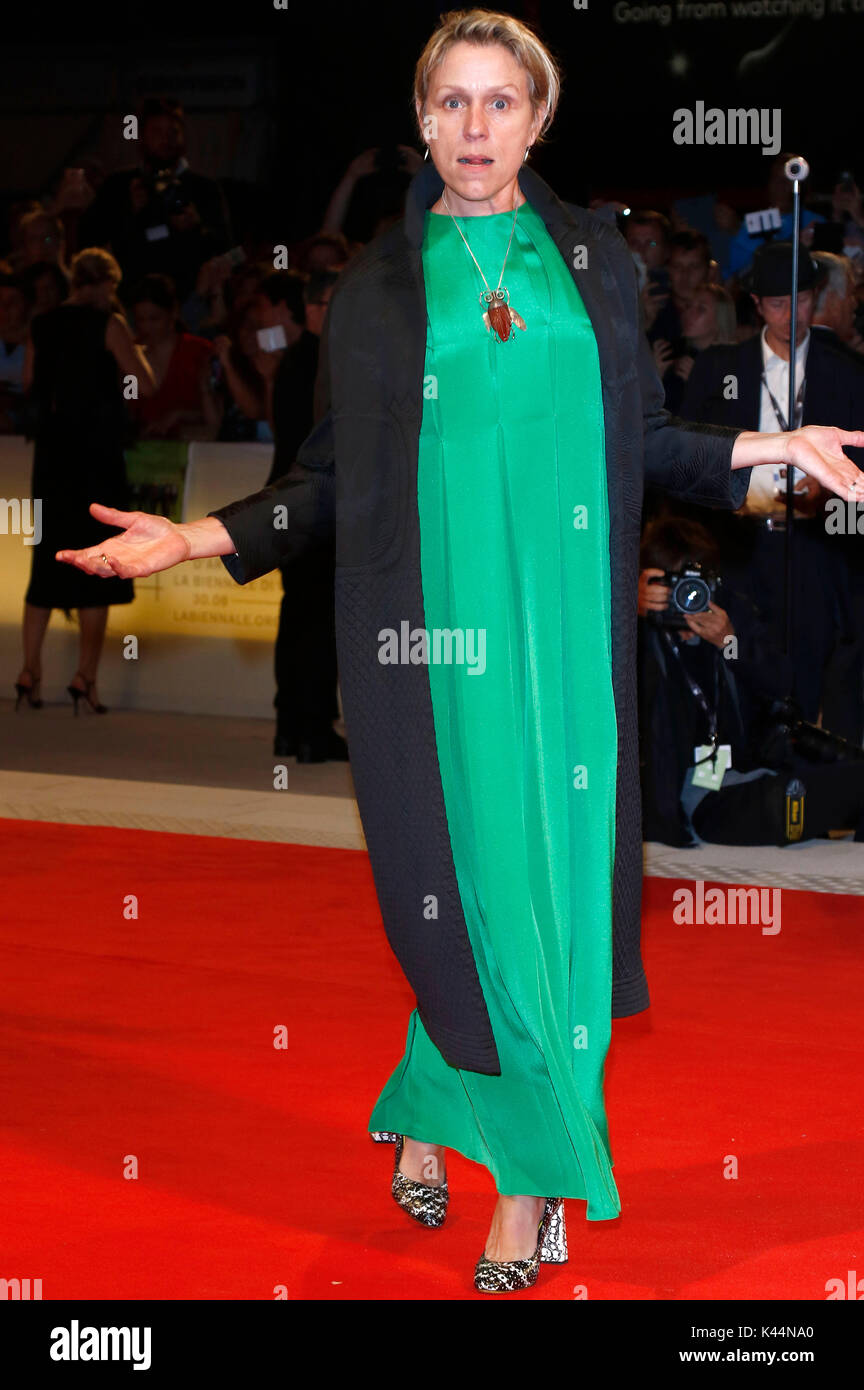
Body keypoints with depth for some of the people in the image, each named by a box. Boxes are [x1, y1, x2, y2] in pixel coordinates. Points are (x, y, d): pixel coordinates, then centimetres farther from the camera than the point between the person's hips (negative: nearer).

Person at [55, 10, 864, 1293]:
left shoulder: (596, 260, 11)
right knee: (467, 885, -3)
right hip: (431, 626, -2)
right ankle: (536, 1172, 11)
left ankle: (431, 1111, 13)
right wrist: (198, 538, -4)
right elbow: (332, 482, 7)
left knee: (556, 871, -3)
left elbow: (640, 441, 15)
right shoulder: (377, 285, 7)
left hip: (565, 622, 2)